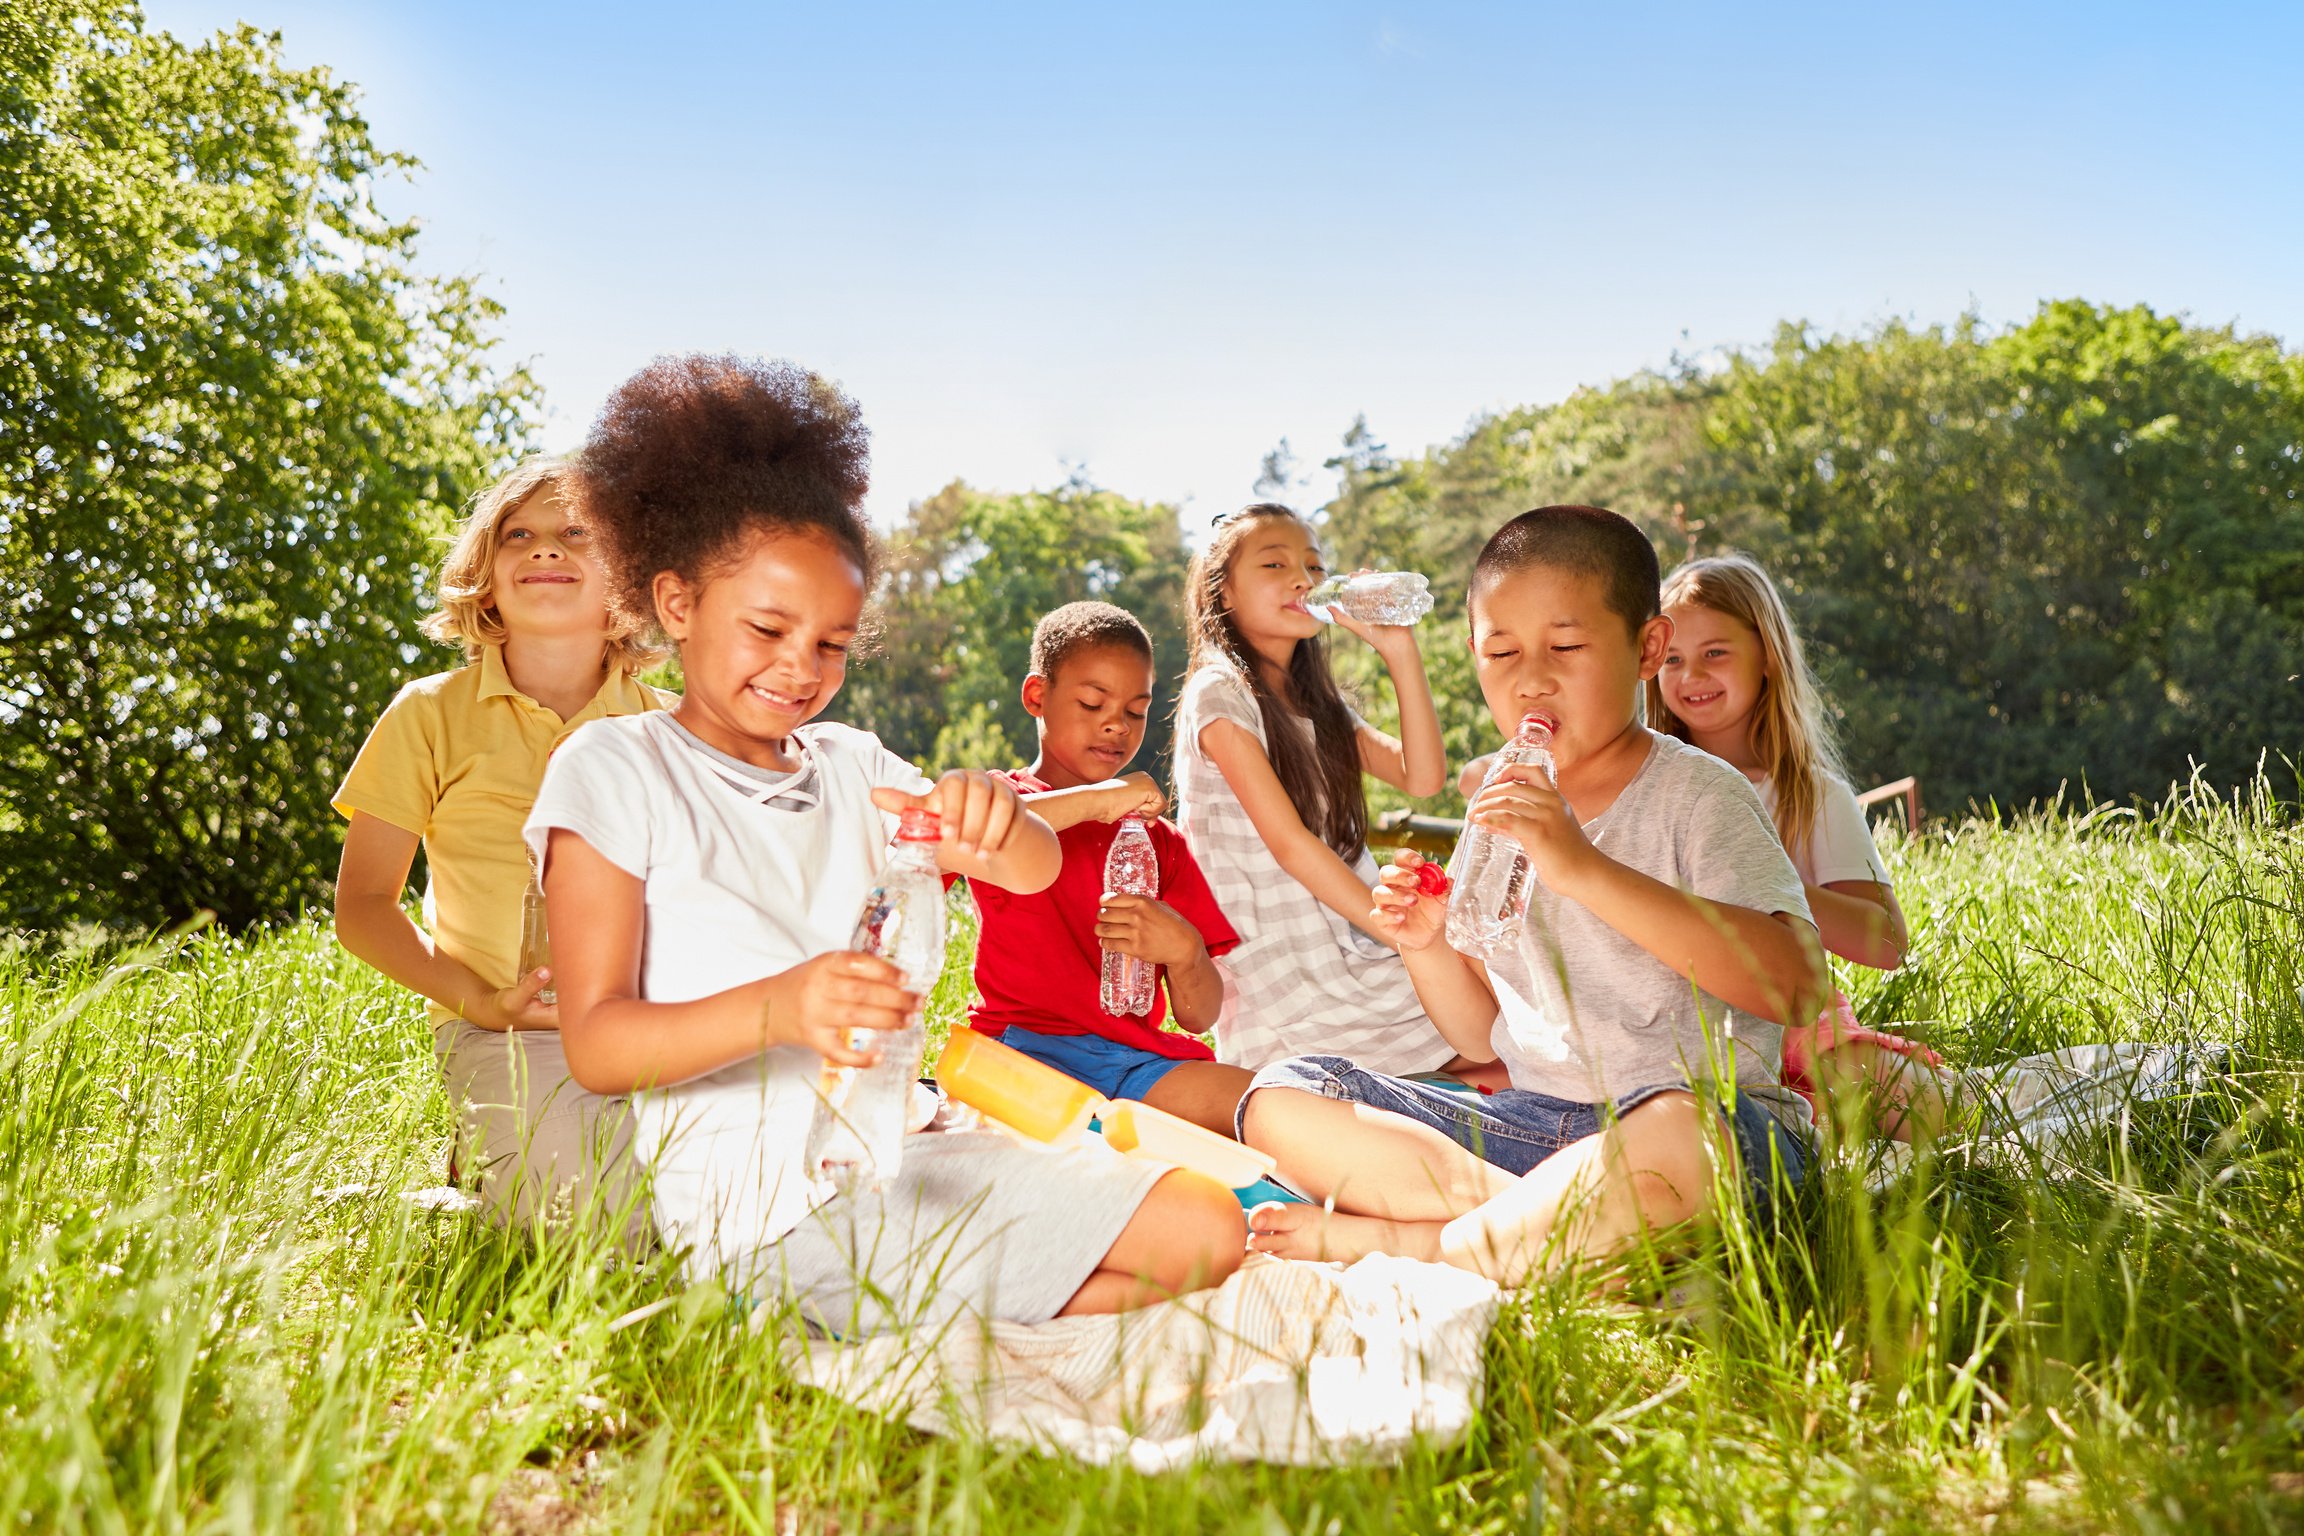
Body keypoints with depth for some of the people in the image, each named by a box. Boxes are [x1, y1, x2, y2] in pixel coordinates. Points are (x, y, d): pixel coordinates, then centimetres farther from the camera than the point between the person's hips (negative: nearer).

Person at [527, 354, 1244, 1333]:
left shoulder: (850, 764, 16)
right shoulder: (613, 769, -3)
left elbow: (1034, 874, 6)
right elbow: (595, 1042, -12)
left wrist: (995, 819, -20)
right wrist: (774, 1008, -32)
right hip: (763, 1208, -7)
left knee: (1207, 1230, -1)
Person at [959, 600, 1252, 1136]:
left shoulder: (1160, 840, 20)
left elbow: (1199, 1017, 13)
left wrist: (1183, 950, -12)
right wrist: (1090, 800, -19)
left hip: (1131, 1051, 4)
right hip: (1024, 1046, -4)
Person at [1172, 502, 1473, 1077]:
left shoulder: (1320, 705, 17)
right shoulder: (1218, 694, -8)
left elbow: (1422, 776, 2)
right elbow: (1289, 842, -15)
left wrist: (1399, 650, -2)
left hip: (1359, 959, 8)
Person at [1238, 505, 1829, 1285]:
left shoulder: (1698, 793, -5)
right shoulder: (1501, 813, 13)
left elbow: (1792, 984, -23)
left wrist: (1585, 867, -28)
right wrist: (1429, 946, -4)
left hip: (1709, 1109, -5)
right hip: (1536, 1121, 6)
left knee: (1673, 1139, -42)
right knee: (1280, 1097, -7)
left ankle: (1395, 1243, -20)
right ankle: (1552, 1224, -21)